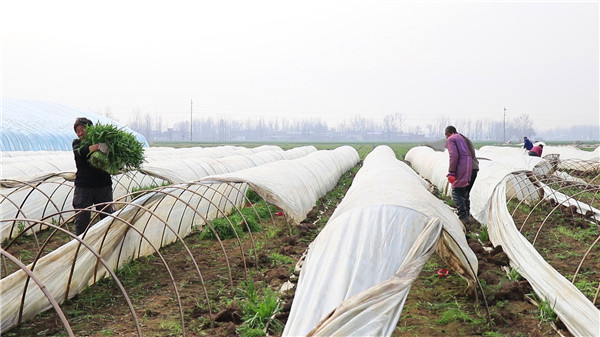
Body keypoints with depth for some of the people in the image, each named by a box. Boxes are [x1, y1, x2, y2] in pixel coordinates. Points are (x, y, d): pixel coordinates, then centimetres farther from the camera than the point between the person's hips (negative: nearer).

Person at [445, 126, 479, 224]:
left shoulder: (450, 139, 3)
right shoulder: (465, 139, 28)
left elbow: (454, 155, -12)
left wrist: (451, 172, -8)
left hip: (463, 169, -8)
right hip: (474, 168, 8)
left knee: (456, 192, -3)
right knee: (466, 192, 19)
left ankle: (463, 217, -12)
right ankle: (466, 215, 23)